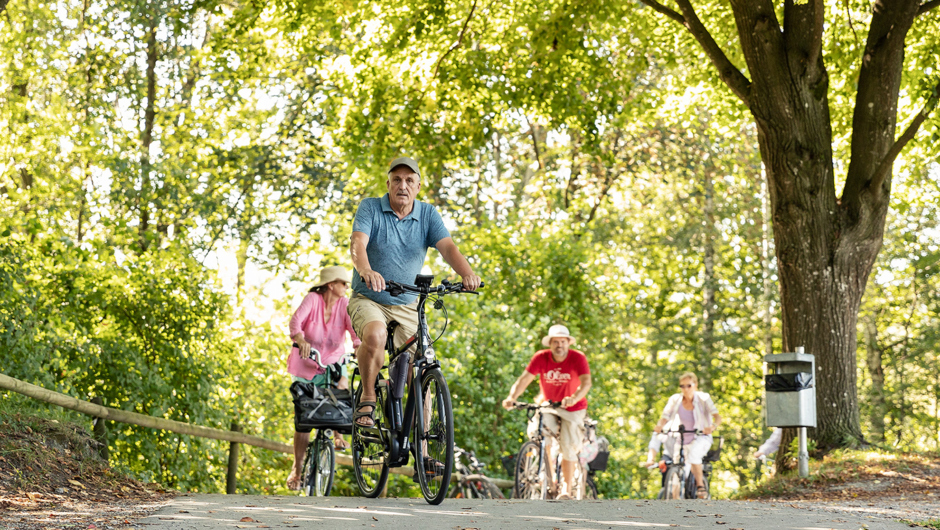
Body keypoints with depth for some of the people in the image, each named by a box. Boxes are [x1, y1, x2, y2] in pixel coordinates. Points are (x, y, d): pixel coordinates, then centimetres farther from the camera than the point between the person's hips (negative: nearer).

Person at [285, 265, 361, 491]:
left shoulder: (344, 303, -9)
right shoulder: (313, 299, -16)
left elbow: (353, 326, -24)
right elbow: (296, 320, -32)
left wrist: (360, 345, -45)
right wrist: (301, 340, -52)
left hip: (333, 363, 2)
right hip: (307, 365, -2)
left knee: (342, 387, -32)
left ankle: (338, 434, -10)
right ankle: (297, 468, 17)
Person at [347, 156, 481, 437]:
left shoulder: (428, 214, 0)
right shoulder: (370, 207, -7)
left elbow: (447, 247, -14)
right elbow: (358, 244, -24)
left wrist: (467, 273, -36)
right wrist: (366, 271, -47)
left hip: (407, 306, 3)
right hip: (368, 300, -3)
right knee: (375, 336, -36)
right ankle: (367, 400, -12)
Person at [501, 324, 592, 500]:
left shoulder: (577, 358, -18)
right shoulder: (541, 358, -13)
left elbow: (586, 382, -32)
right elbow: (524, 379, -20)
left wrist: (574, 398, -52)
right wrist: (512, 397, -38)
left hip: (573, 408, -2)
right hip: (549, 407, 2)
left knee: (568, 447, -11)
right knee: (535, 431, -22)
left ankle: (567, 489, 7)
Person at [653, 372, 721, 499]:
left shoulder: (703, 399, -12)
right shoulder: (675, 400, -6)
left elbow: (717, 416, -22)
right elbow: (665, 417, -13)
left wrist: (713, 426, -45)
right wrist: (659, 426, -36)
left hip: (701, 437, -4)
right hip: (683, 439, 4)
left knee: (693, 454, -35)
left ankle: (700, 486, -24)